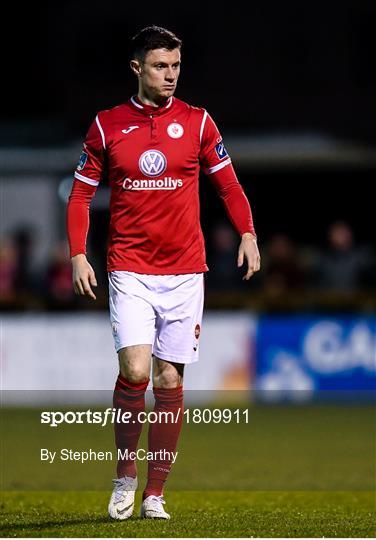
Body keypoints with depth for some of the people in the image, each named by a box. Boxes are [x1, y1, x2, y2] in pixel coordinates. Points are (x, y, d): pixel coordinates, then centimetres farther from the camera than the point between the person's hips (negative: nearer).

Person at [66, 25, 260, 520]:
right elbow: (81, 193, 8)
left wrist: (247, 233, -5)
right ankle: (125, 474, 3)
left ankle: (154, 493, 12)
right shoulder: (107, 126, 3)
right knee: (135, 370, -18)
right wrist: (78, 254, -3)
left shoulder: (197, 122, 4)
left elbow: (228, 183, 11)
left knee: (169, 381, 2)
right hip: (129, 269, -2)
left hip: (184, 270, 2)